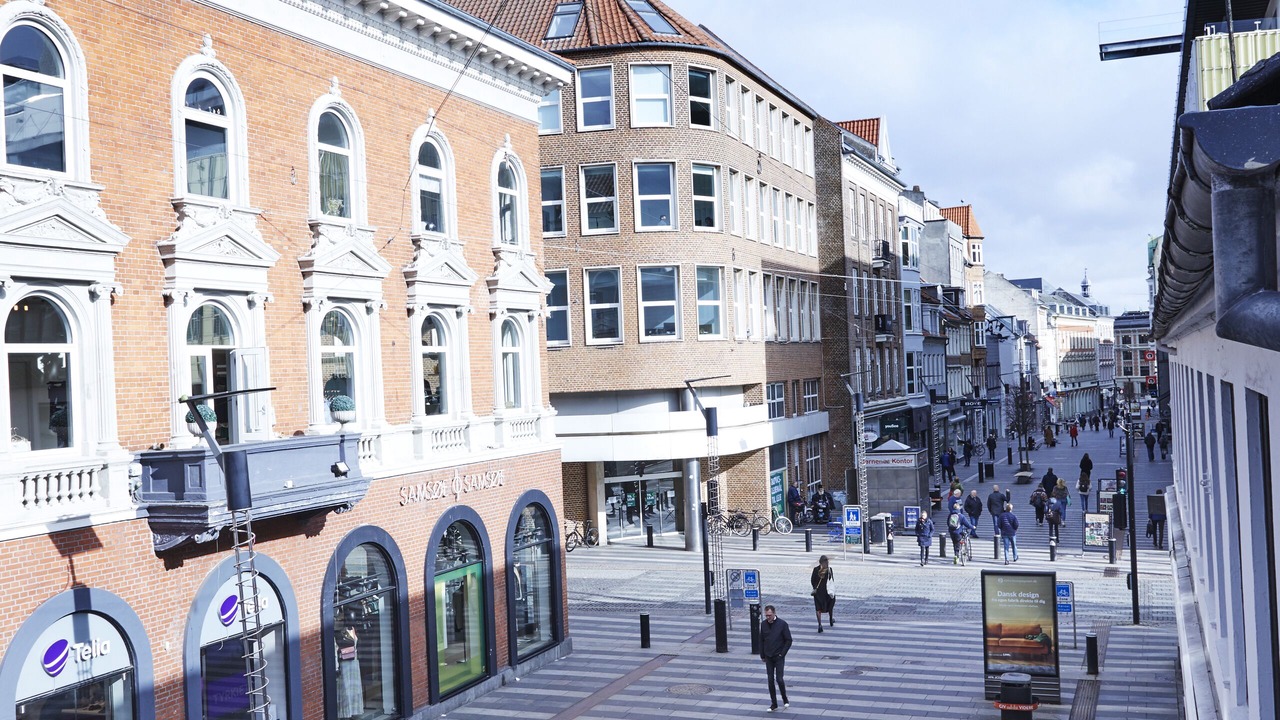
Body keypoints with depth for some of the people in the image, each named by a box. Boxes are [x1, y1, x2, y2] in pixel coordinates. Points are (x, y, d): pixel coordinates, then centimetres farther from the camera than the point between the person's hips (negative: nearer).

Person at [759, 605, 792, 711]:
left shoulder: (782, 624, -10)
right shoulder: (763, 624, 0)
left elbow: (788, 640, -6)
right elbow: (761, 641, 9)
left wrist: (782, 653, -10)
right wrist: (762, 655, 7)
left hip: (779, 657, -4)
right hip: (768, 657, 4)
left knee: (779, 679, -8)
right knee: (770, 680, 5)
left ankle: (785, 700, 16)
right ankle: (773, 704, 13)